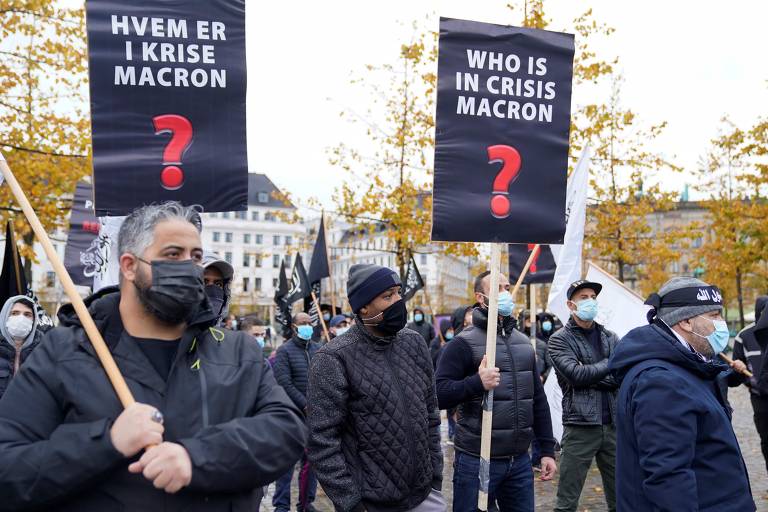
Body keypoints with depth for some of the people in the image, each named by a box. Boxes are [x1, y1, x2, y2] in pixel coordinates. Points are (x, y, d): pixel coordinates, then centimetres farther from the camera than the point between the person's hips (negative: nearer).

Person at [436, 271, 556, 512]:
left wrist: (547, 449, 12)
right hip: (477, 462, -5)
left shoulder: (523, 343, 12)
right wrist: (477, 382, -28)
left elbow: (538, 400, 15)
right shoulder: (464, 343, -8)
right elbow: (438, 395, -15)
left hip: (520, 460, 6)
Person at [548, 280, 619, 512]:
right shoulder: (559, 340, -2)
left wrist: (590, 376, -13)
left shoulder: (610, 337, 11)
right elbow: (575, 375, -16)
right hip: (580, 427, -4)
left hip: (613, 425, 4)